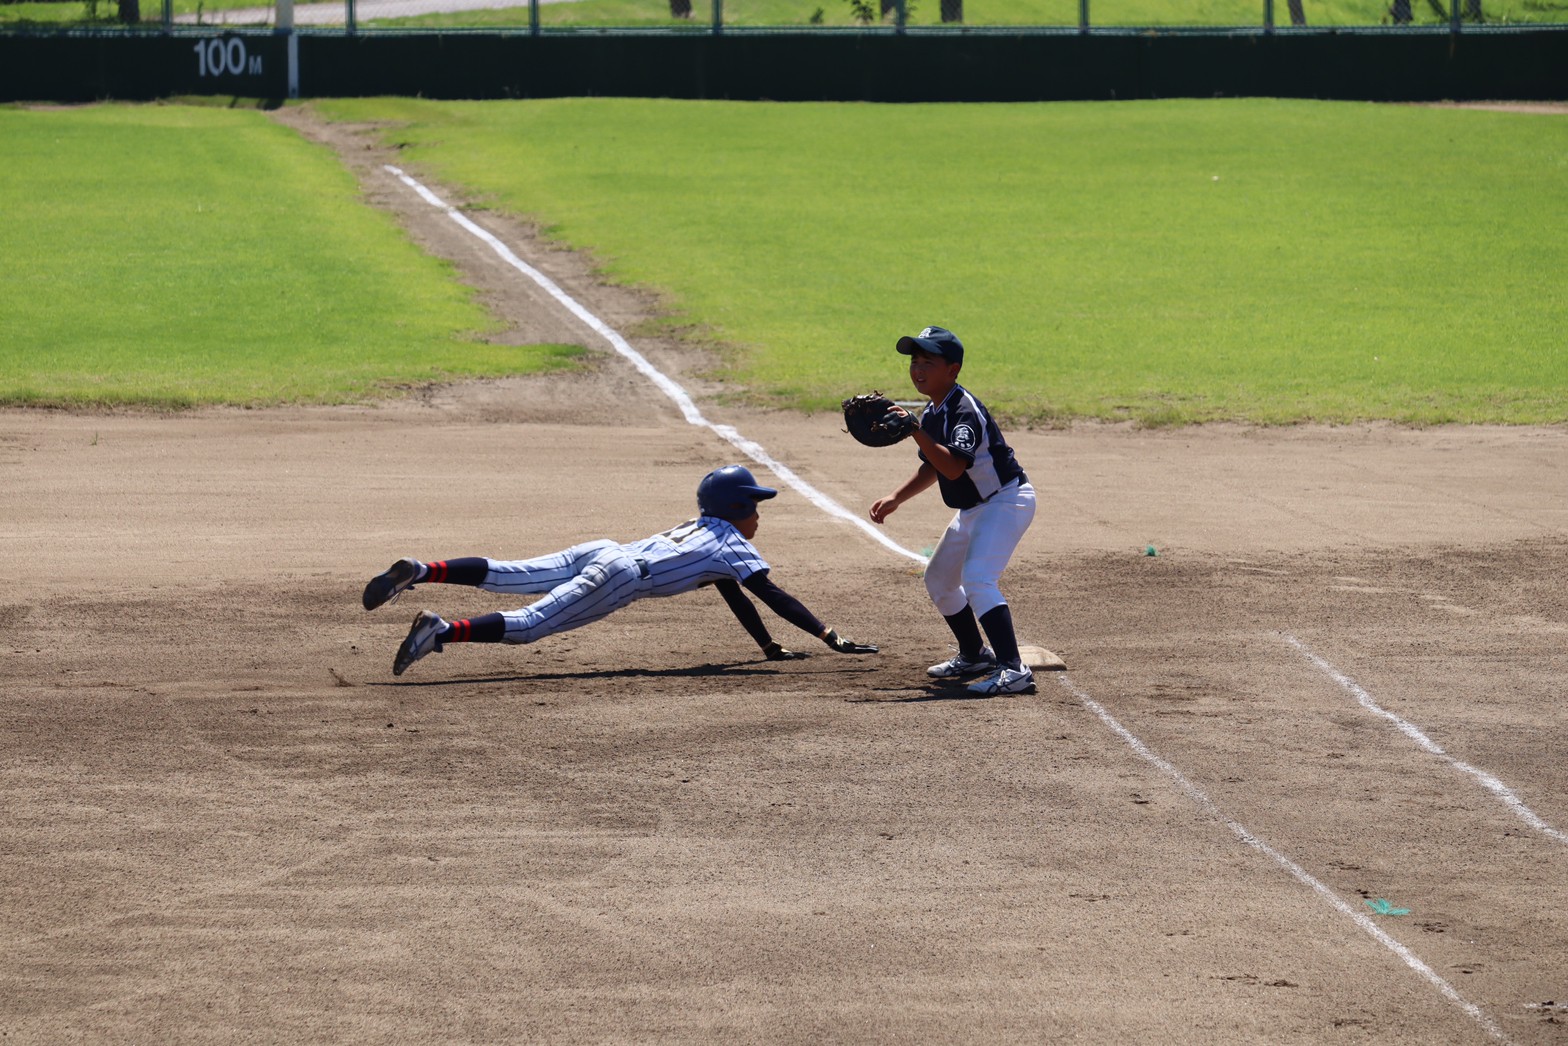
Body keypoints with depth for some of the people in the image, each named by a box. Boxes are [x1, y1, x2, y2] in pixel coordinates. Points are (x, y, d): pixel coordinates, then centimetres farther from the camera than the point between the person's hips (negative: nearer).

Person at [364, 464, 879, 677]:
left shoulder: (701, 530, 31)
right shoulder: (733, 545, 6)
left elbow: (735, 596, 37)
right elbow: (773, 596, -1)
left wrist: (769, 646, 36)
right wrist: (829, 638, -1)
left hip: (599, 553, 8)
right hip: (620, 577, -8)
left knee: (504, 577, 2)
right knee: (527, 624, -18)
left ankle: (419, 572, -12)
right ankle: (441, 631, -35)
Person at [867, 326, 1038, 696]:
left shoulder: (965, 410, -25)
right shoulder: (931, 414, 5)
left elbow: (954, 467, -39)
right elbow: (933, 468, 21)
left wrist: (916, 433, -45)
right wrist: (896, 498, 12)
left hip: (1007, 500, -11)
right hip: (973, 509, 11)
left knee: (977, 578, -28)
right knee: (938, 581, 20)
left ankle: (1013, 669, -35)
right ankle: (975, 655, 38)